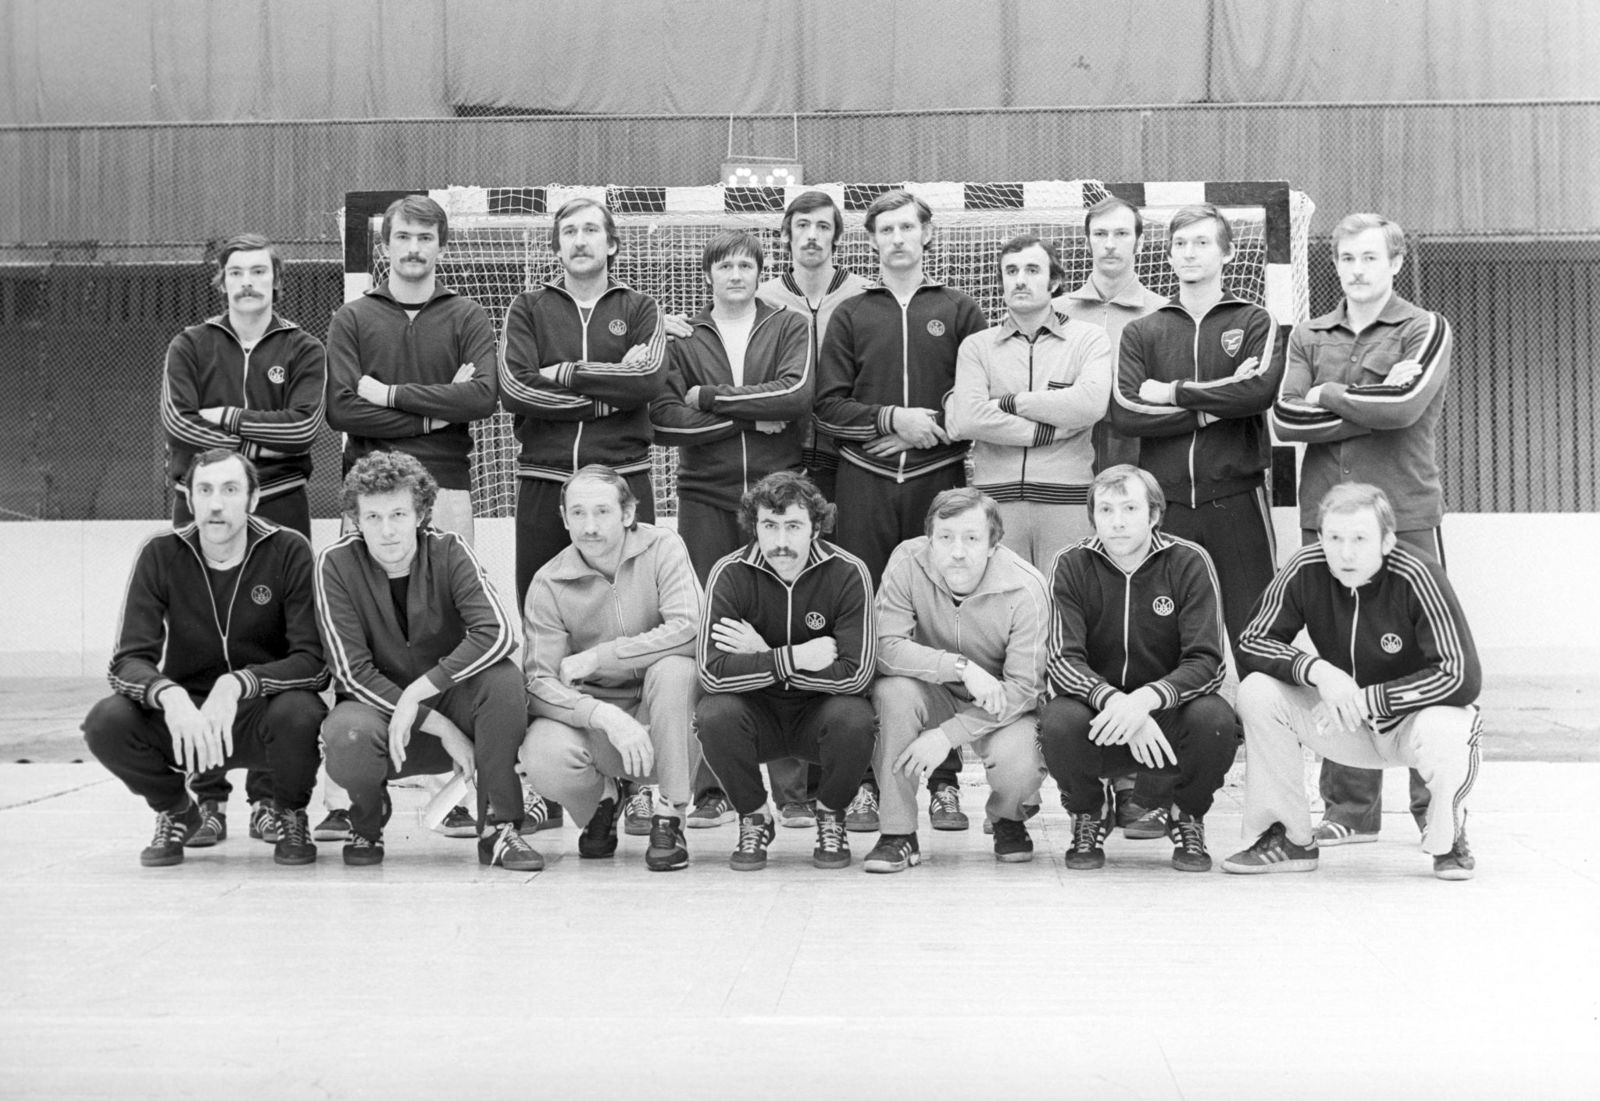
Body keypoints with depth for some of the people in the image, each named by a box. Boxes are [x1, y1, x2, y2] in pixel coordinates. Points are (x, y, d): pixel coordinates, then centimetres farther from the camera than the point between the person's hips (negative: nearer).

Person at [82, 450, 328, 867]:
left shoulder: (289, 551, -10)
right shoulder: (161, 555, -4)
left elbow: (315, 661, -16)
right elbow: (128, 661, -11)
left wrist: (238, 684, -33)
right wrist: (170, 696, -34)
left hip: (263, 712, -2)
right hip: (184, 714, 2)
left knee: (298, 712, -35)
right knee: (106, 722, -26)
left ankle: (291, 815, 1)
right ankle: (176, 812, 7)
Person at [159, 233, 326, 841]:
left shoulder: (303, 350, 10)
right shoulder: (190, 346, 11)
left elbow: (304, 425, -6)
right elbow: (177, 421, -4)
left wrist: (228, 417, -7)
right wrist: (260, 441, -9)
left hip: (280, 508, 0)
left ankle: (268, 796, 3)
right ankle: (207, 797, 3)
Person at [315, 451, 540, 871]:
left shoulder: (449, 552, -11)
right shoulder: (336, 564, -12)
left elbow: (498, 634, -26)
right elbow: (353, 673, -17)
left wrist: (415, 694, -30)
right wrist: (441, 727, -23)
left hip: (451, 703, 1)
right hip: (376, 706, -1)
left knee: (503, 678, -29)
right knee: (348, 737, -35)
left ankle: (499, 828, -14)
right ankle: (367, 827, 1)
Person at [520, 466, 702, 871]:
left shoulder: (662, 547, -9)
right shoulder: (548, 584, -7)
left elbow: (690, 628, -25)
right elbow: (538, 681, -15)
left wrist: (594, 658, -22)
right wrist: (606, 716, -33)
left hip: (662, 721, -1)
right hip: (590, 712, 1)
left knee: (674, 666, -33)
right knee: (543, 755, -30)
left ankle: (669, 819, -18)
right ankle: (605, 796, 9)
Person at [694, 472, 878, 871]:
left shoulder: (848, 573, -16)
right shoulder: (730, 575, -14)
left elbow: (855, 674, -24)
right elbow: (712, 673, -25)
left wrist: (763, 657, -21)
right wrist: (795, 658, -29)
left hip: (820, 710, 0)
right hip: (756, 713, 1)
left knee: (854, 718, -32)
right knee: (713, 714, -30)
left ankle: (830, 815, 1)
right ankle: (754, 818, -1)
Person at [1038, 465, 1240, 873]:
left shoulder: (1189, 562, -8)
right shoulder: (1073, 566, -6)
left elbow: (1205, 662, -16)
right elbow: (1063, 661, -15)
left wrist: (1145, 699, -34)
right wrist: (1112, 700, -35)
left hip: (1169, 713, 0)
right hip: (1099, 715, 0)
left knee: (1215, 719, -32)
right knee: (1059, 722, -32)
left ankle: (1187, 815, 2)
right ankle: (1088, 814, 2)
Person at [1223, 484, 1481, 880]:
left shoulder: (1416, 578, -25)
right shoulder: (1306, 570, -15)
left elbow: (1462, 679, -28)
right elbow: (1251, 645, -10)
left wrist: (1365, 699, -29)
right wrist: (1315, 669, -29)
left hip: (1411, 717, -3)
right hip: (1345, 724, 4)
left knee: (1442, 731, -38)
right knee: (1257, 692, -19)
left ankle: (1448, 840, -2)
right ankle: (1290, 838, -3)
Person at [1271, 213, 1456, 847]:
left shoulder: (1425, 330, 6)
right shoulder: (1309, 337, 16)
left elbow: (1405, 405, -13)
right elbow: (1286, 419, 1)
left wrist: (1329, 396, -2)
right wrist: (1371, 408, -6)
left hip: (1406, 516, -3)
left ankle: (1438, 810, 4)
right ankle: (1350, 811, 10)